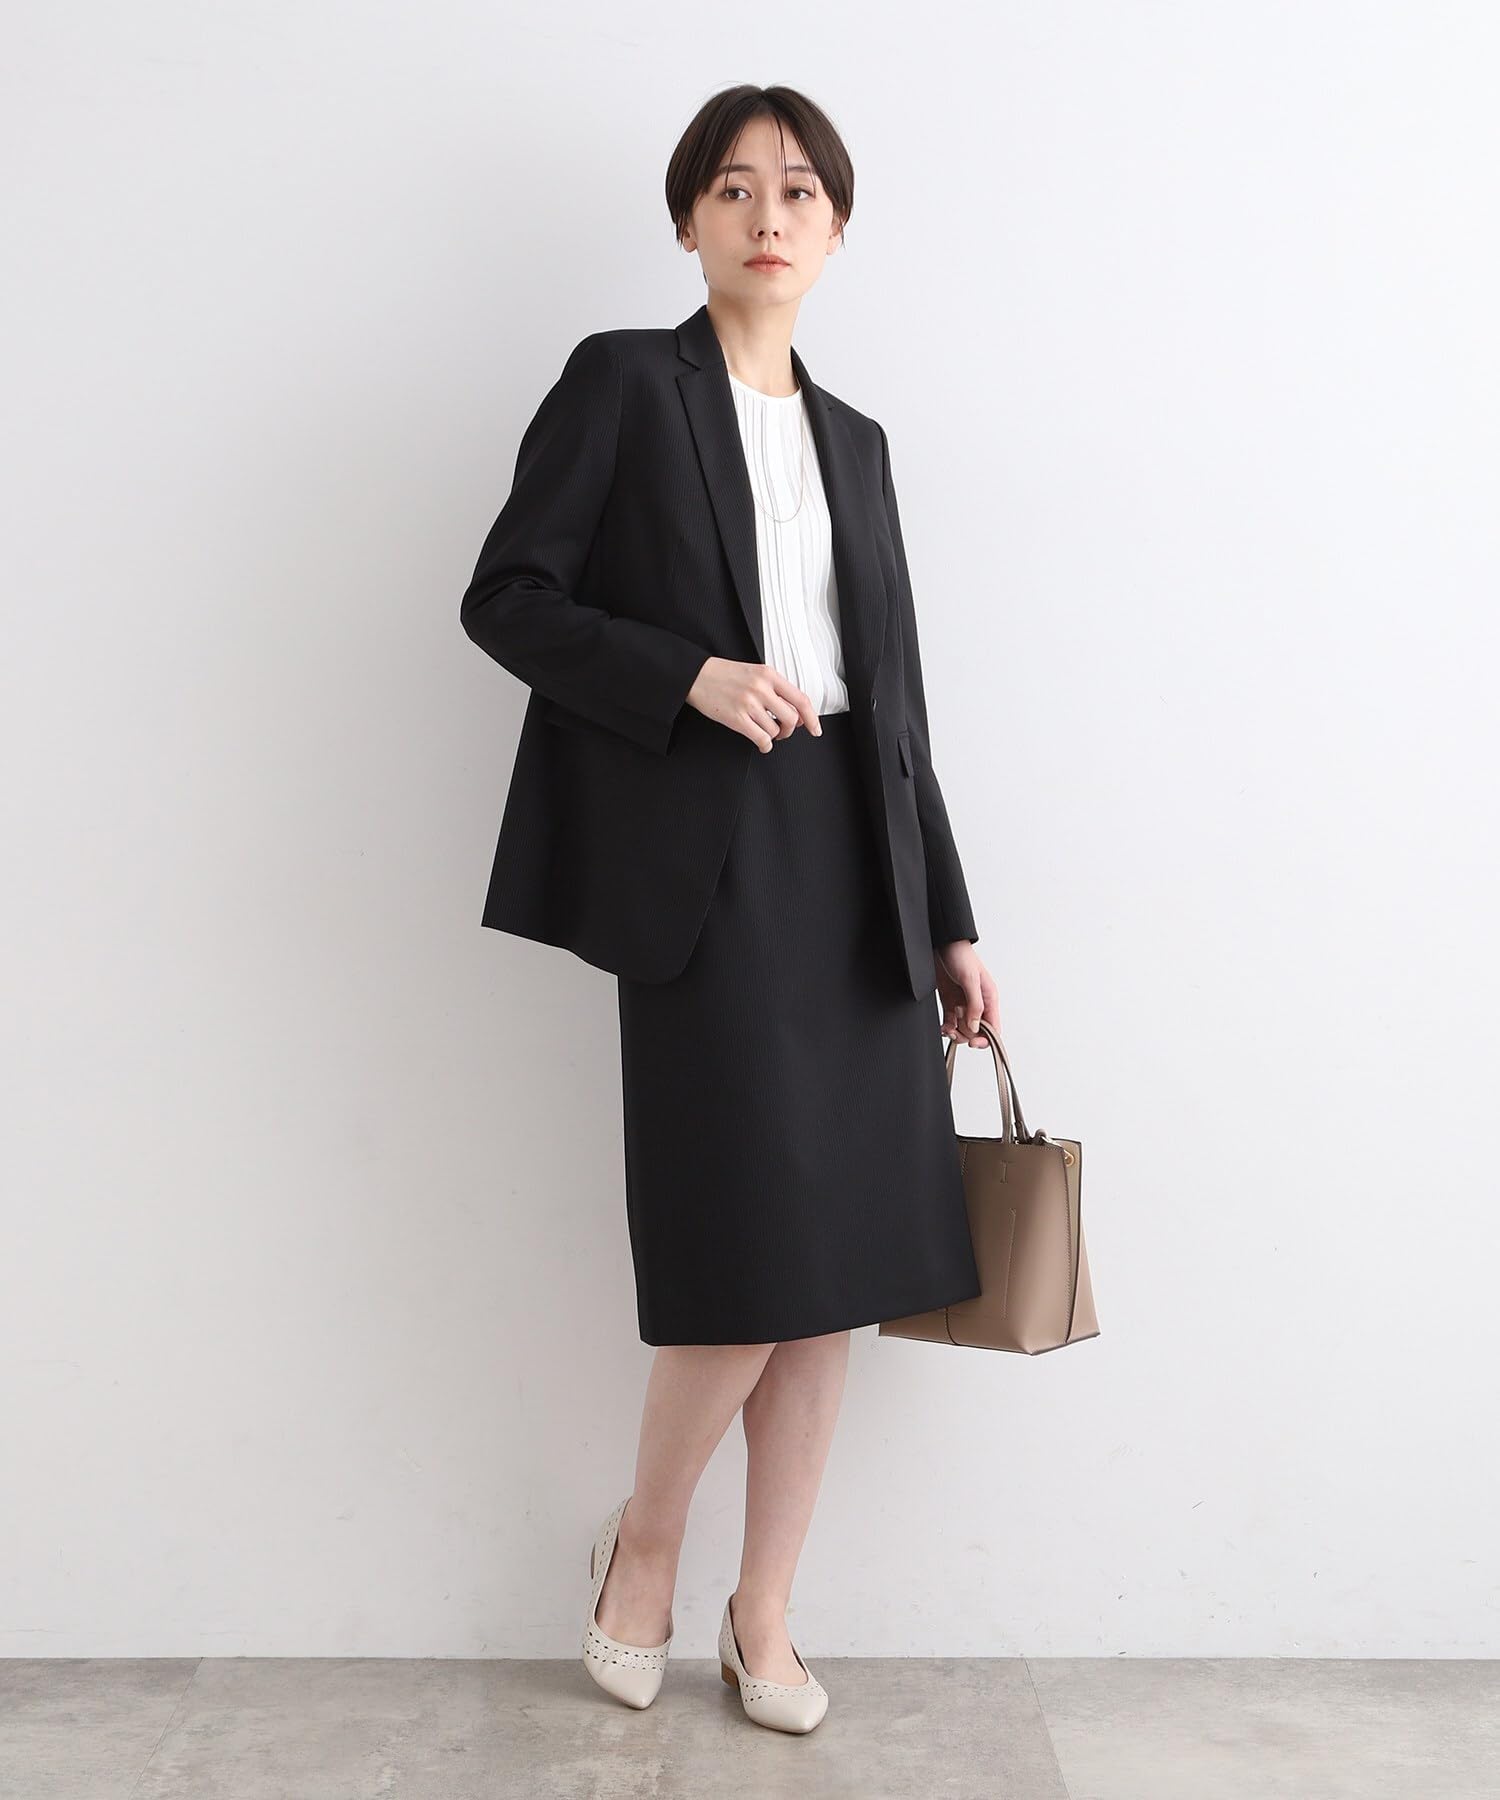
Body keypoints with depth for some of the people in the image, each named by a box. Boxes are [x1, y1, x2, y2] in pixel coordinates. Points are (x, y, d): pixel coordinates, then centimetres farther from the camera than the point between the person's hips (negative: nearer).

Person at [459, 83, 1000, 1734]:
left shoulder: (854, 440, 18)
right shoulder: (622, 382, 4)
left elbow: (894, 696, 16)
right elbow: (506, 598, -3)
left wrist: (949, 921, 12)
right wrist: (692, 677, -17)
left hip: (853, 859, 6)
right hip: (708, 859, -5)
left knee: (841, 1258, 5)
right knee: (753, 1253, -7)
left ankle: (763, 1612, 21)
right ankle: (643, 1537, 22)